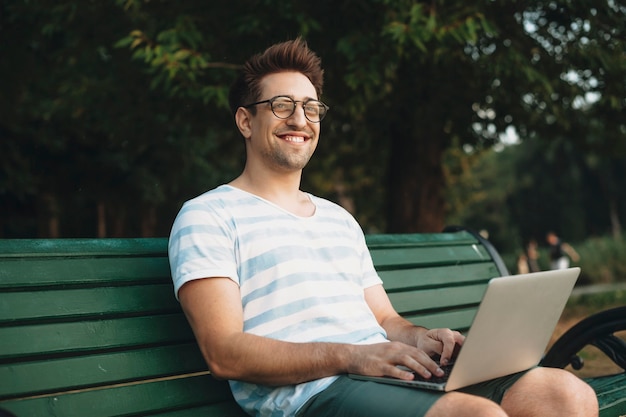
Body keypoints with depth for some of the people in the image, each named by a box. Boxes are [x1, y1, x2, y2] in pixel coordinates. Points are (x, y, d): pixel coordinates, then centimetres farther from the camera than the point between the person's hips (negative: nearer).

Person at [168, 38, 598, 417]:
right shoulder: (206, 216, 4)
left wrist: (422, 338, -1)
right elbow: (224, 354, -8)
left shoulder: (340, 218, 27)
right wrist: (351, 356, -18)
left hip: (400, 375, 7)